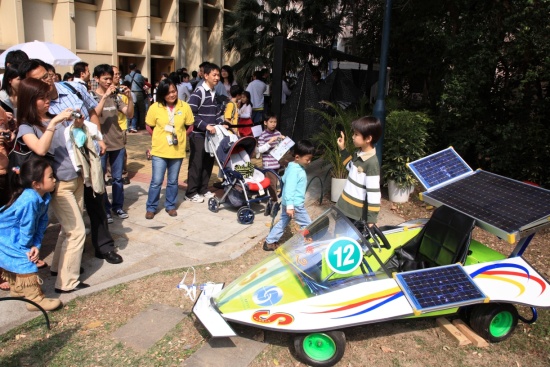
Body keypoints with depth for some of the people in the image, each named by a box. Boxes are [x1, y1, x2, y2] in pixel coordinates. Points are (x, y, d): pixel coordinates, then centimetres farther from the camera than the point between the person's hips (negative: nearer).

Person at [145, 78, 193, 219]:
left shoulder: (184, 107, -4)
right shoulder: (155, 107, -7)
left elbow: (189, 126, 7)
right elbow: (150, 127, 5)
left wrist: (181, 138, 0)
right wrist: (159, 139, 1)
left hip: (177, 151, 1)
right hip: (159, 150, -1)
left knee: (173, 181, 12)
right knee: (156, 181, 1)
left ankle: (170, 206, 28)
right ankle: (151, 207, 16)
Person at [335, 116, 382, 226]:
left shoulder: (372, 163, -24)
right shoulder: (358, 153, 1)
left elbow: (374, 193, -23)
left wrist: (371, 220, -21)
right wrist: (342, 149, 13)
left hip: (356, 214, -8)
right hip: (344, 207, 9)